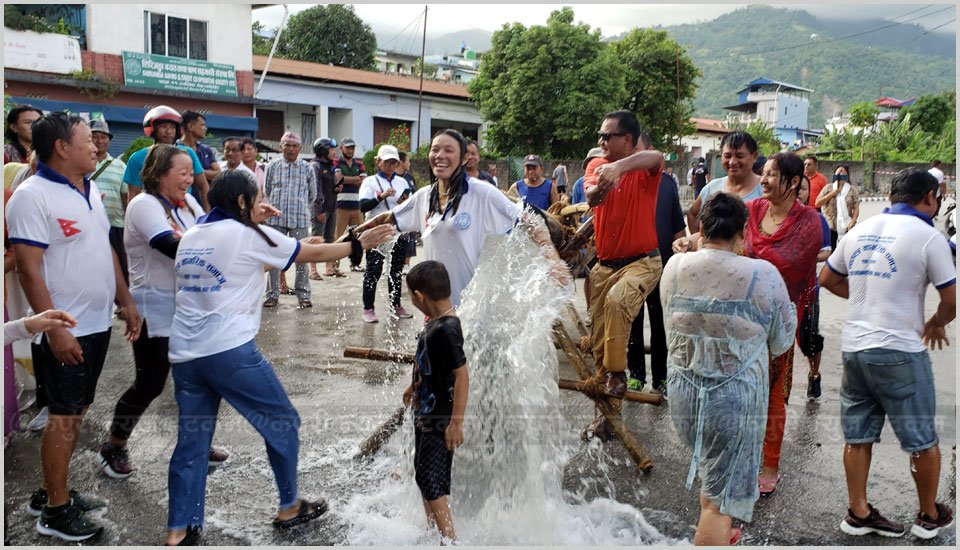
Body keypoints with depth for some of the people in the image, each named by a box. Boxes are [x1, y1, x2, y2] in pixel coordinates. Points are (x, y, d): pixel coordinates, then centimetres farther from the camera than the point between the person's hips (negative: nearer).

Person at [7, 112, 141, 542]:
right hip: (64, 330, -8)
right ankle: (55, 511, 13)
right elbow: (28, 269, -19)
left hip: (97, 323, 8)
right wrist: (55, 329, -23)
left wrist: (125, 302, 14)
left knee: (76, 411, 15)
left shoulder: (91, 190, 11)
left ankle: (50, 491, 30)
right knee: (63, 416, 0)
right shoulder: (33, 196, -15)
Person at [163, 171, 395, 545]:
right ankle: (289, 507, 22)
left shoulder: (191, 236, 15)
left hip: (184, 354, 7)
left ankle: (179, 531, 13)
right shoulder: (248, 235, -3)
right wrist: (358, 245, 17)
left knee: (192, 441, 13)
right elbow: (313, 254, 5)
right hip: (230, 350, -7)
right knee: (282, 423, 10)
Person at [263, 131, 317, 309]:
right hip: (276, 219, 1)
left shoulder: (307, 168, 6)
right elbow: (266, 192, 15)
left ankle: (303, 294, 8)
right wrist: (276, 208, 14)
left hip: (300, 220, -1)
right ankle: (272, 294, 10)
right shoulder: (272, 167, 7)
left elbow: (312, 195, 15)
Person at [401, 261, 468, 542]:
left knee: (431, 479, -2)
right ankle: (433, 530, 37)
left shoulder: (446, 330, -27)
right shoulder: (434, 321, 3)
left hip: (440, 416, -10)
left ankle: (449, 538, 7)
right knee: (423, 472, 21)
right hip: (425, 412, 10)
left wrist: (456, 423, -25)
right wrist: (414, 386, 32)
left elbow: (462, 376, -27)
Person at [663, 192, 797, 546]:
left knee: (711, 476, 28)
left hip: (682, 394, 5)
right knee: (722, 497, 6)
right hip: (736, 398, -5)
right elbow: (782, 343, -2)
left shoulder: (674, 268, -5)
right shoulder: (764, 276, -15)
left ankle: (717, 536, 47)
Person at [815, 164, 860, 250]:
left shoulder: (852, 190, 7)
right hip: (829, 227, 0)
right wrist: (831, 194, -8)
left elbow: (856, 208, 1)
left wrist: (853, 220, -15)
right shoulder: (828, 188, 8)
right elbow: (817, 203, 0)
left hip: (846, 227, 0)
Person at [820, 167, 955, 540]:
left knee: (858, 436, 14)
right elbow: (952, 301, -9)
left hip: (853, 348, 6)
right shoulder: (928, 237, -10)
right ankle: (929, 517, 28)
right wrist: (936, 324, 11)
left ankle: (858, 514, 23)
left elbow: (827, 279, 19)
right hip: (900, 352, -5)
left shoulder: (858, 231, 7)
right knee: (923, 440, 13)